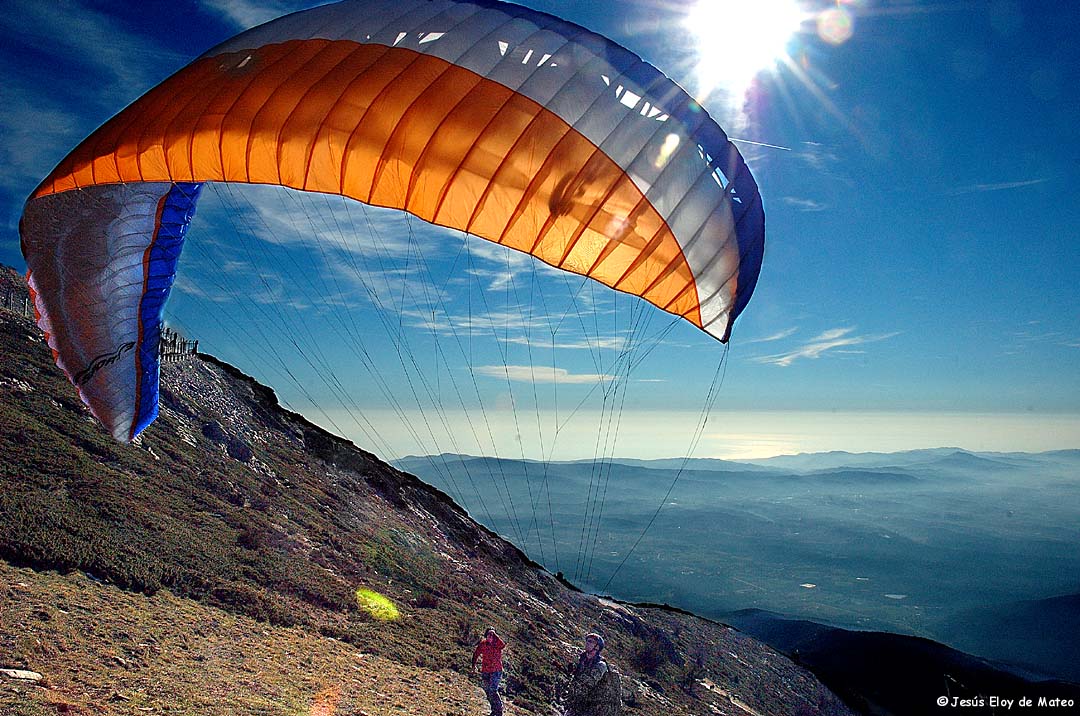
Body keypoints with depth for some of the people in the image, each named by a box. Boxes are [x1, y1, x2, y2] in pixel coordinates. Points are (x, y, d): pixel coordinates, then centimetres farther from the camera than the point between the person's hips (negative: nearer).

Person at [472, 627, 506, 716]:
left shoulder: (497, 644, -11)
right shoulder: (483, 644, -3)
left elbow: (503, 645, -36)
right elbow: (476, 653, 12)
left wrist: (494, 635, -34)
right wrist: (474, 664, 8)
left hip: (496, 671, -4)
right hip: (485, 671, 4)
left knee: (493, 691, -14)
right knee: (488, 691, 11)